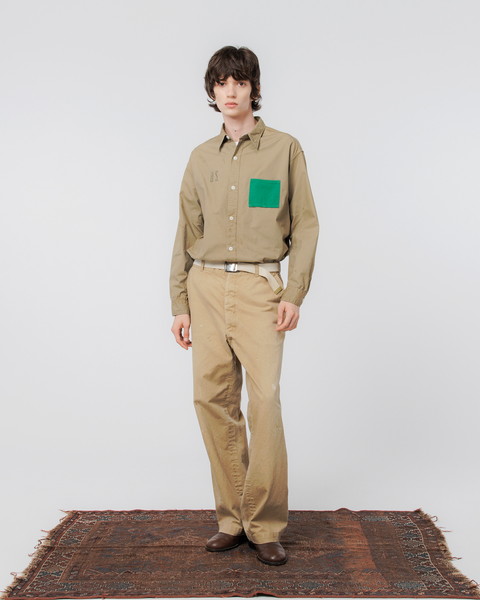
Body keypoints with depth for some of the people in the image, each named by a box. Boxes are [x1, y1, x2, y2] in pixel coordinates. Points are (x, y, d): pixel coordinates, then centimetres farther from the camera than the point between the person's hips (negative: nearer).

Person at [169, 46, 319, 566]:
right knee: (213, 399, 1)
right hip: (205, 287, 4)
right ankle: (232, 519, 12)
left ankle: (265, 526, -1)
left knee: (265, 401, -12)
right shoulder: (201, 158, 14)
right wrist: (180, 304, 10)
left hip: (259, 288, -3)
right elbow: (187, 233, 15)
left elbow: (305, 225, 3)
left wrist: (295, 294, -7)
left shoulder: (285, 149, 5)